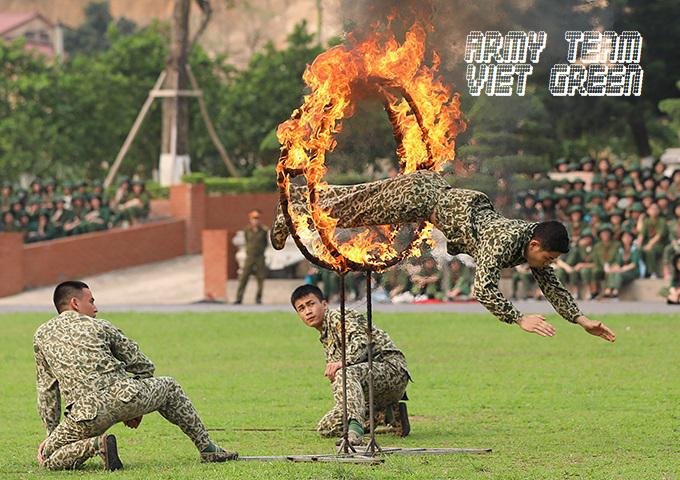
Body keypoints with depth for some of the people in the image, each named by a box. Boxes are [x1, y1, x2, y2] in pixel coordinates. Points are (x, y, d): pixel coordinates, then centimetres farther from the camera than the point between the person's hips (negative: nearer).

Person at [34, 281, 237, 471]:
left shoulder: (42, 335, 20)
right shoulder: (98, 326, 17)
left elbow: (47, 389, 21)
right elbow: (144, 366, 22)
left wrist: (52, 433, 27)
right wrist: (137, 409, 35)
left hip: (87, 413, -1)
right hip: (125, 395, 1)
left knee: (48, 460, 16)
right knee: (169, 387, 31)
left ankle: (96, 445, -11)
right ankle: (207, 449, 30)